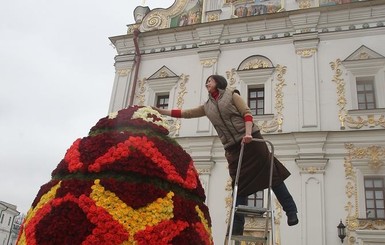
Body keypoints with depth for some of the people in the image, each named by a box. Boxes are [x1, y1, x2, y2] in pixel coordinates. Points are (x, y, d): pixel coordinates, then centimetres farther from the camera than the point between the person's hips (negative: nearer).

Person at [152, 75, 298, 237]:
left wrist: (248, 133, -22)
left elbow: (247, 113, -5)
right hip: (233, 148, 4)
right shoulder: (207, 106, 17)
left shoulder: (232, 95, 5)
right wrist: (160, 111, 15)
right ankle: (237, 229, 4)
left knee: (271, 174, -3)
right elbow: (185, 113, 18)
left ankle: (291, 211, 8)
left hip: (251, 141, -4)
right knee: (240, 187, 3)